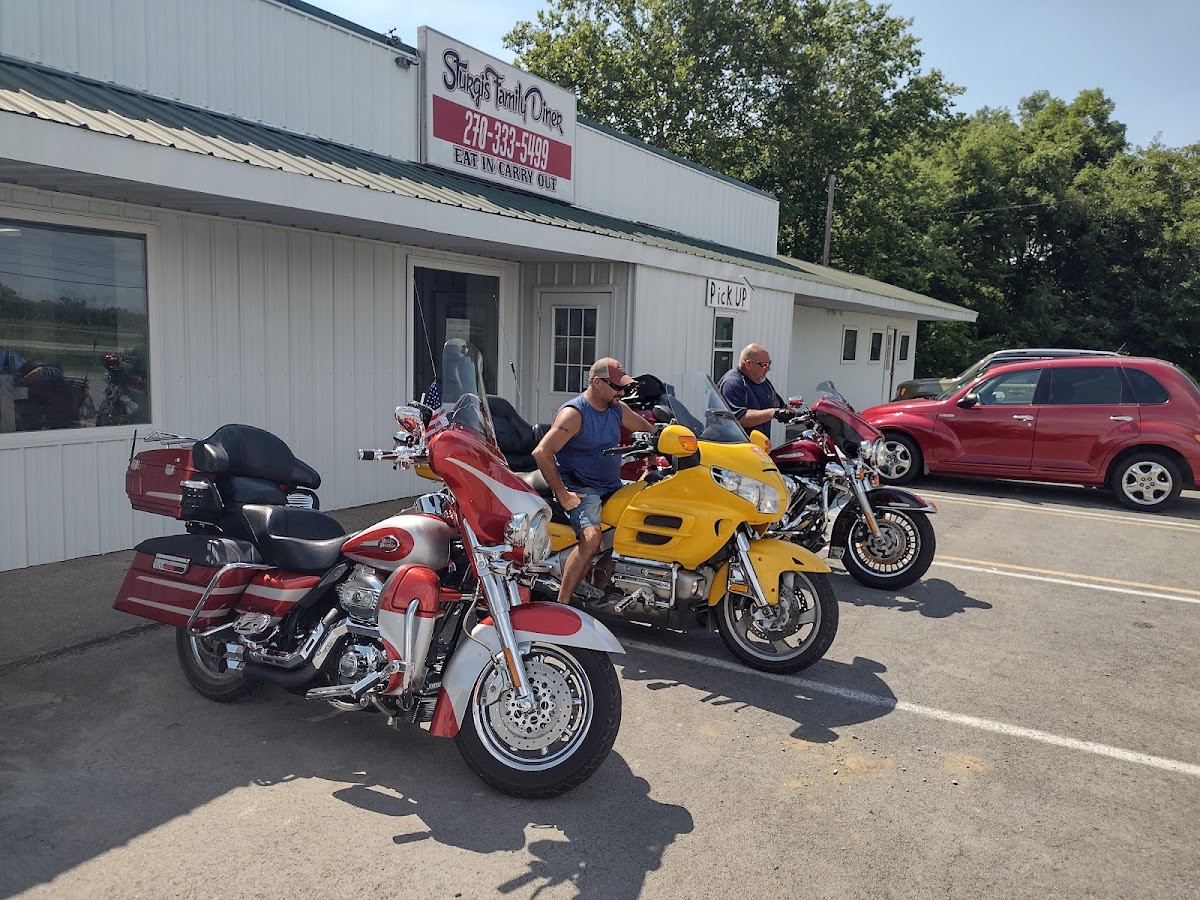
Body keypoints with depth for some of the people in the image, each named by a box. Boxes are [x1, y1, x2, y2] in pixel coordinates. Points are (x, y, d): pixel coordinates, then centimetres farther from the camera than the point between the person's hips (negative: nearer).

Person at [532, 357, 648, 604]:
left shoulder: (618, 409, 11)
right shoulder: (574, 413, -13)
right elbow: (541, 453, -22)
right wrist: (562, 495, -21)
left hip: (613, 488, 8)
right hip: (580, 489, -8)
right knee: (592, 537, -32)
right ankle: (561, 604, -25)